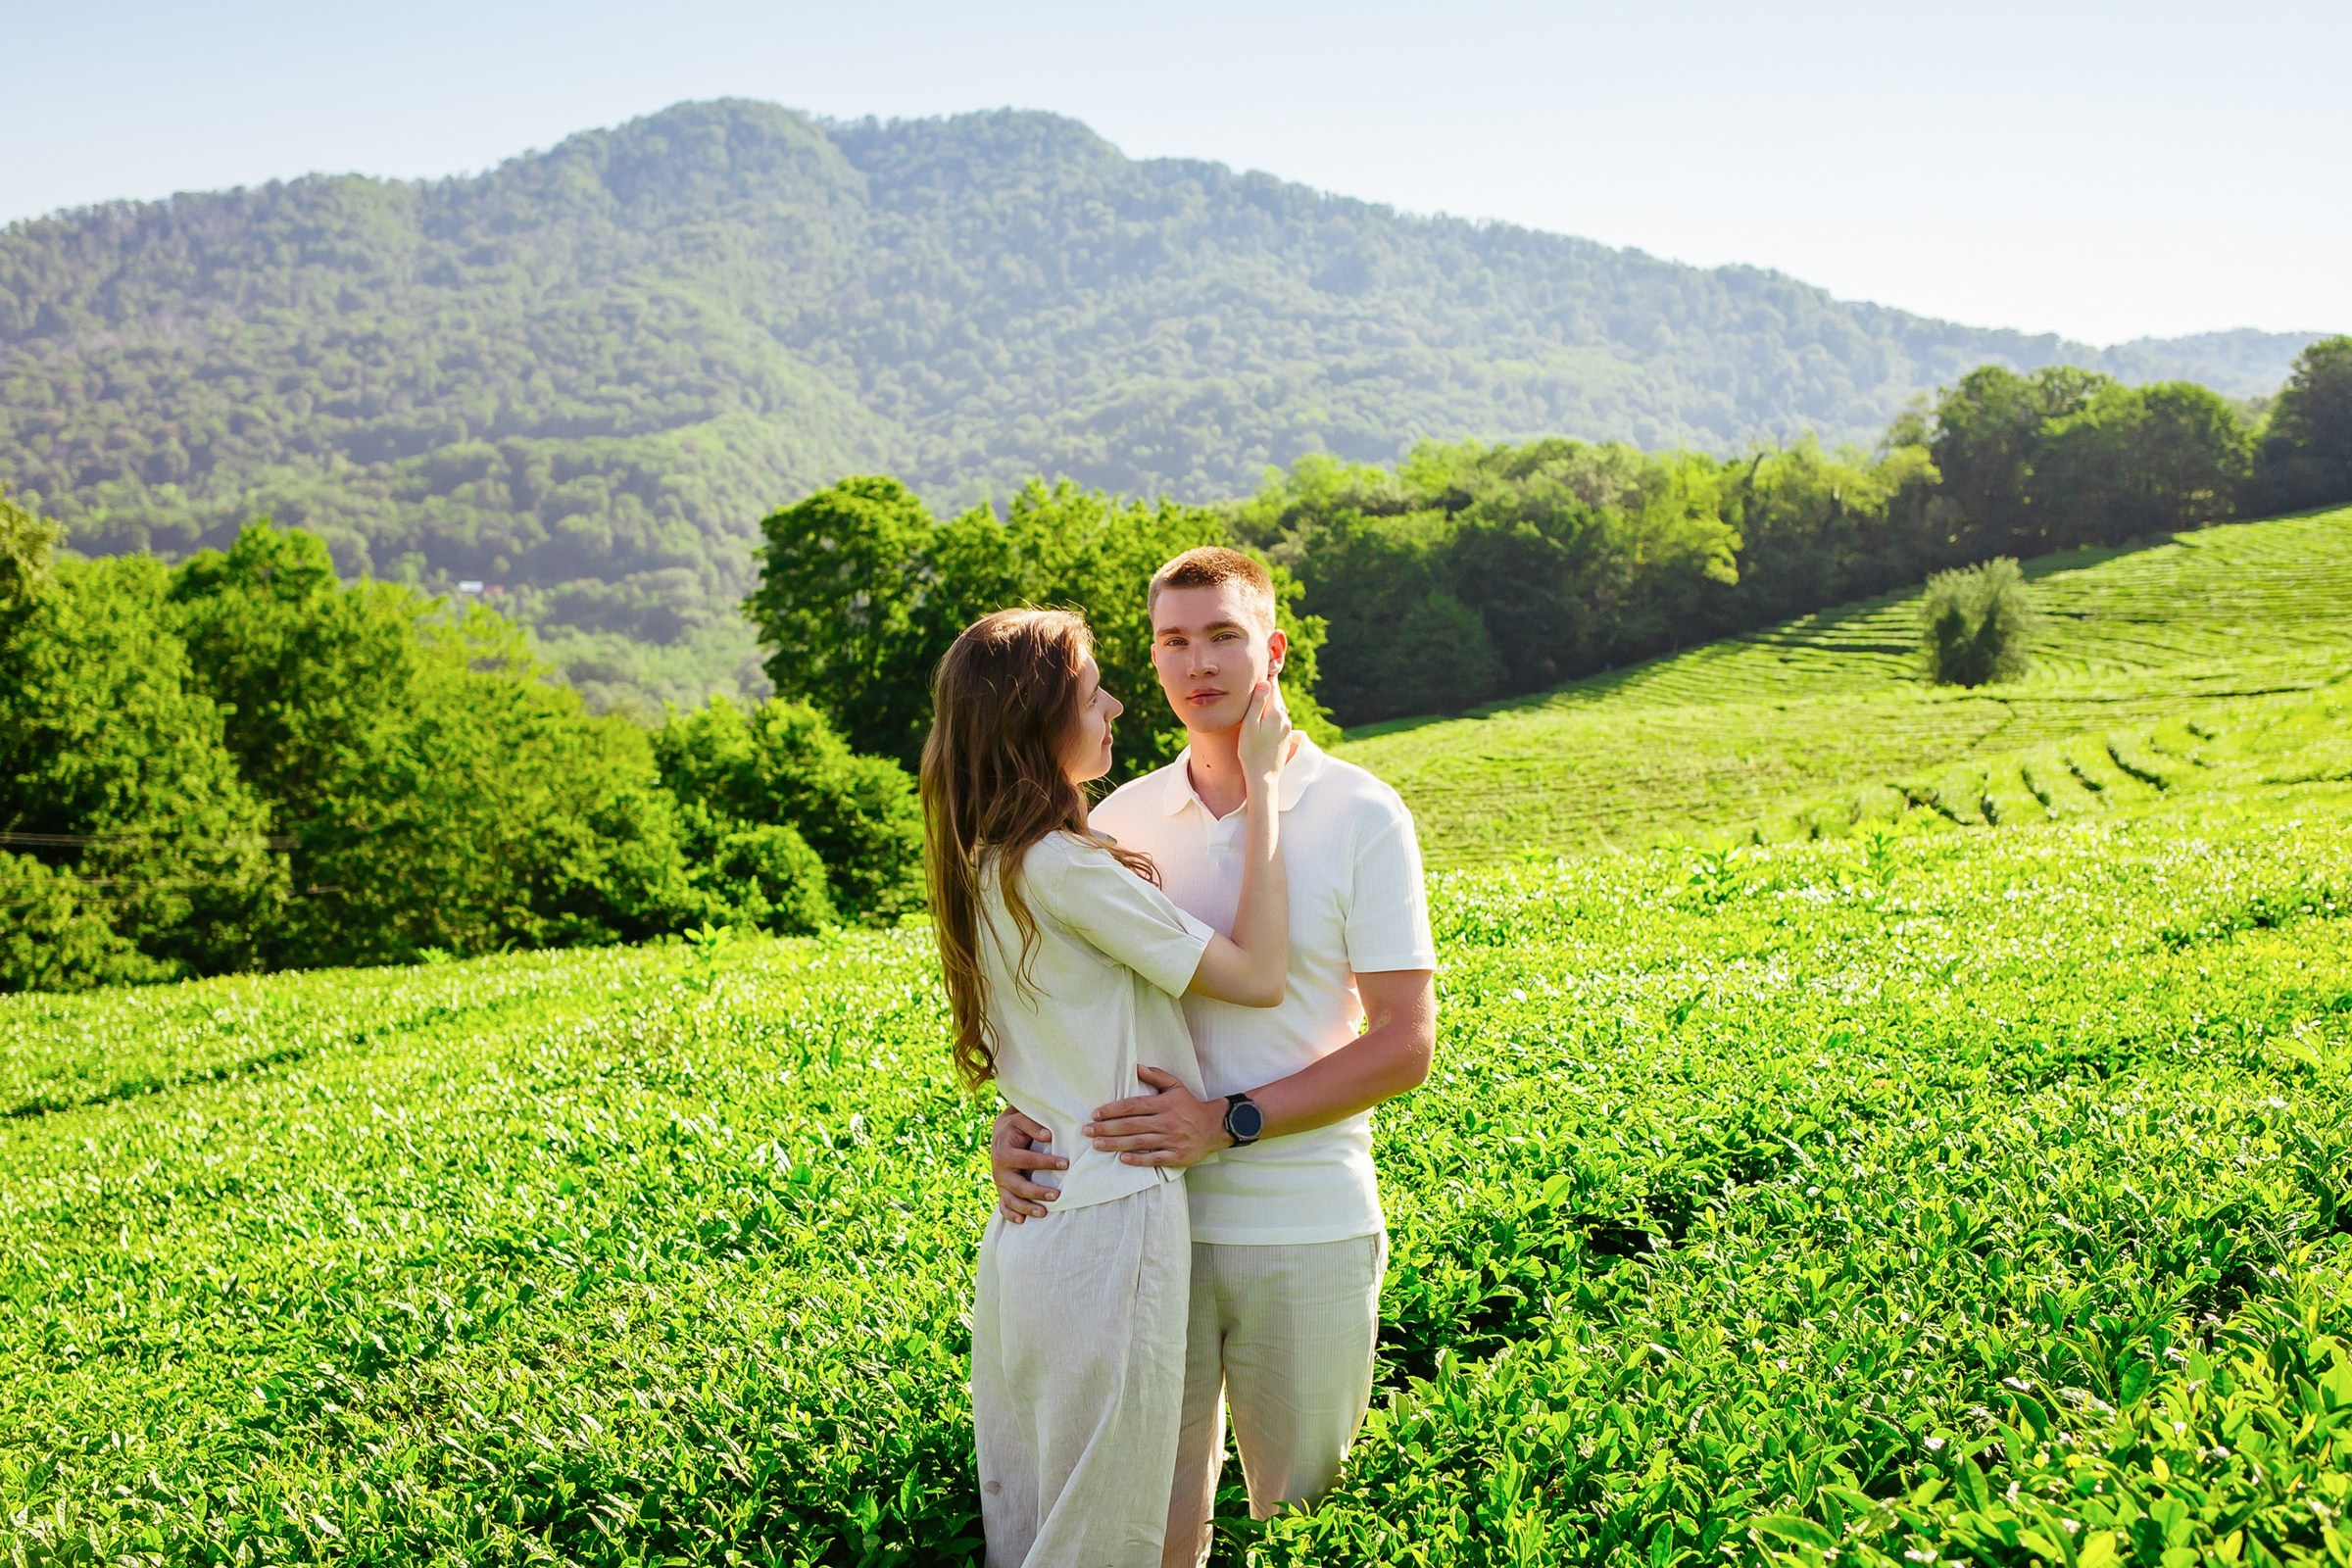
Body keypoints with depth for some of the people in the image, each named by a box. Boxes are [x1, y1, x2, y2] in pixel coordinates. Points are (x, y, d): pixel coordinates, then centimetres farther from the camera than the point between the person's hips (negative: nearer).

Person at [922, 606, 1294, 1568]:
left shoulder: (987, 866, 8)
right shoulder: (1067, 869, -19)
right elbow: (1257, 974, -15)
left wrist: (1131, 895, 0)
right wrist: (1261, 786, -10)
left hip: (1025, 1224, 9)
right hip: (1111, 1222, -9)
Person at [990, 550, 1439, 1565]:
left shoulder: (1361, 817, -4)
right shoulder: (1120, 821, 6)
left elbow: (1404, 1044, -8)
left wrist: (1229, 1122, -18)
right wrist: (1016, 1121, -7)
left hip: (1306, 1228, -2)